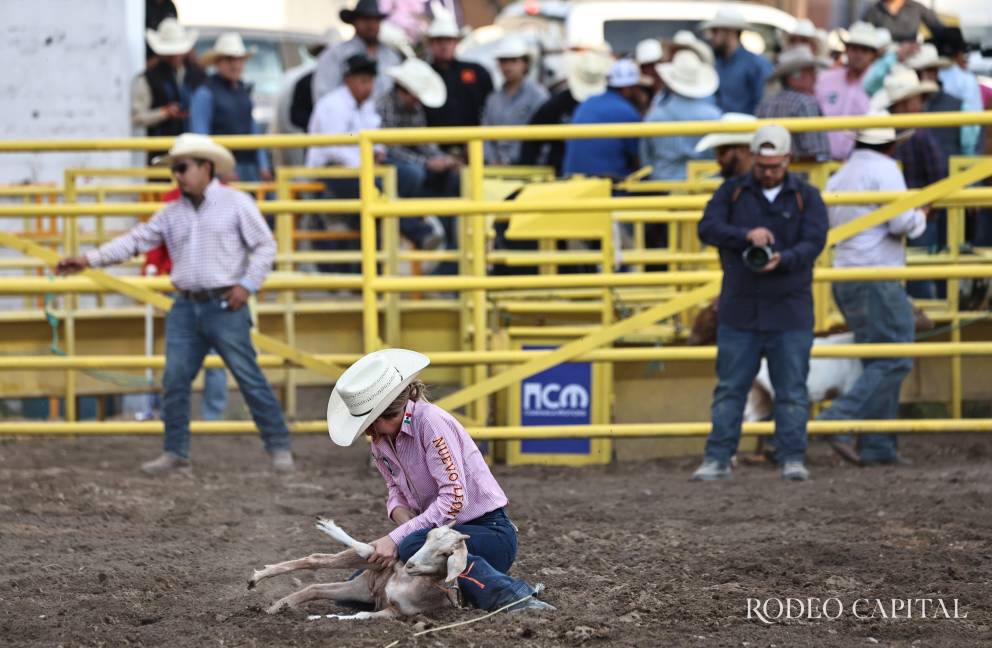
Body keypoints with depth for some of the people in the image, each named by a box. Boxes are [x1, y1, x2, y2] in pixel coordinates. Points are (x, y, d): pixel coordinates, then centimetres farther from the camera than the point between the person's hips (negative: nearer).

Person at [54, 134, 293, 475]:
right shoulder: (172, 214, 12)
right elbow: (135, 240, 9)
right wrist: (89, 260, 1)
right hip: (186, 307, 5)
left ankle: (279, 447, 1)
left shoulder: (236, 203, -2)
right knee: (175, 380, 0)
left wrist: (247, 284, -12)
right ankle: (176, 453, 8)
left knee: (249, 377, -6)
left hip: (225, 306, -5)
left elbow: (265, 246, -2)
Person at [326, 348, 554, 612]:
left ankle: (513, 596, -31)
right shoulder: (380, 440, 3)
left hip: (490, 533, -9)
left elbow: (454, 498, -28)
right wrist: (405, 522, -12)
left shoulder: (430, 422, -22)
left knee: (413, 546, -38)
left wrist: (397, 538, -29)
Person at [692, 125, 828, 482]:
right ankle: (717, 459, 6)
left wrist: (783, 259, -28)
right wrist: (745, 236, -25)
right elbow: (708, 228, -7)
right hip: (738, 312, 1)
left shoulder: (806, 197, 4)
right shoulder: (732, 192, 6)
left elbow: (813, 242, -8)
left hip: (789, 313, -1)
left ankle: (792, 459, 5)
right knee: (729, 389, 3)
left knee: (792, 391, 0)